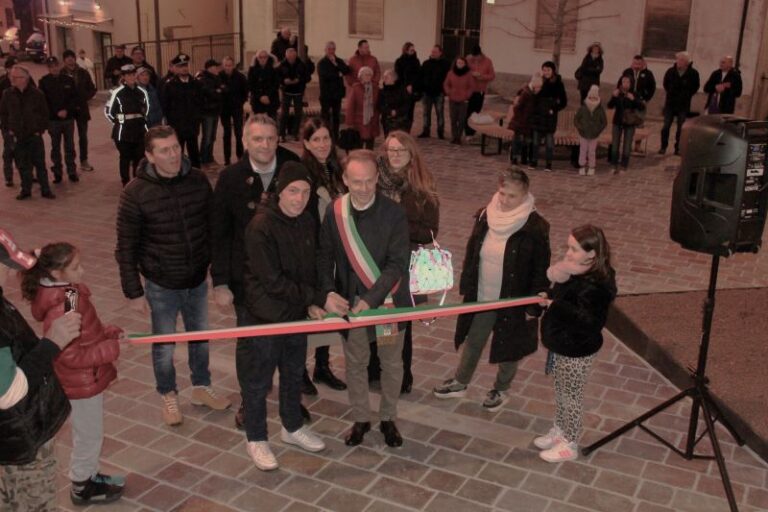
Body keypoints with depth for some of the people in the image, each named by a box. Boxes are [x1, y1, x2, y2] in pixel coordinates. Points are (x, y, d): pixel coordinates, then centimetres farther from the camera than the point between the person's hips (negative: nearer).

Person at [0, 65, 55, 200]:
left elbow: (44, 113, 2)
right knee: (22, 165, 8)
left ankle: (45, 190, 10)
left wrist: (41, 129, -3)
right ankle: (26, 190, 18)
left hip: (35, 135, -2)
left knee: (40, 163, 3)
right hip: (17, 136, 2)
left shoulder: (36, 94, -5)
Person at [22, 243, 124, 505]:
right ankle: (82, 488, 34)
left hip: (87, 378, 9)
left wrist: (108, 332, -2)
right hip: (82, 384, -9)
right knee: (89, 437, 13)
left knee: (89, 434, 27)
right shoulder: (61, 309, -33)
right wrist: (111, 349, -22)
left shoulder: (66, 291, -4)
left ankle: (89, 476, 47)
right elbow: (71, 356, -28)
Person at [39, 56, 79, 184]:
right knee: (55, 147, 7)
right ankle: (57, 173, 13)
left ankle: (72, 172, 15)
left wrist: (67, 110, -12)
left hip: (68, 118, 1)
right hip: (53, 119, -1)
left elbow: (74, 97, 2)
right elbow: (42, 101, -4)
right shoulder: (44, 82, -3)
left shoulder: (68, 80, 1)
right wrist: (57, 113, -12)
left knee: (69, 146, 7)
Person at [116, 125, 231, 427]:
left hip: (197, 280, 3)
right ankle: (169, 396, 37)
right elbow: (126, 248, -10)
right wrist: (134, 292, -9)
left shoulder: (198, 180, -7)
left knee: (200, 337, 19)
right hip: (161, 285, -3)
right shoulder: (136, 193, -17)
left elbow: (212, 227, 4)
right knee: (164, 346, 12)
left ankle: (201, 388, 42)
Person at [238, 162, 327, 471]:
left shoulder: (307, 222, -1)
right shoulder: (261, 227, -22)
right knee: (257, 381, 9)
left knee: (294, 374, 22)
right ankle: (256, 440, 28)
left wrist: (312, 303, -3)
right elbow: (272, 281, -23)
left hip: (297, 315, 7)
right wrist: (311, 297, -18)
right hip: (264, 317, -6)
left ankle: (292, 428, 42)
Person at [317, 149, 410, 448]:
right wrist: (328, 292, -16)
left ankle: (388, 418, 36)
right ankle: (360, 419, 36)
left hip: (387, 300, -2)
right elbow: (325, 256, -1)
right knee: (355, 362, 16)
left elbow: (398, 264, -17)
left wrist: (371, 299, -25)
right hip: (349, 302, 2)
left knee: (391, 363, 14)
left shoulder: (394, 213, -15)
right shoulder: (335, 211, -7)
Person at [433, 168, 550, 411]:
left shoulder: (535, 227, -19)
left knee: (509, 349, 17)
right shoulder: (484, 216, -6)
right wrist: (466, 287, 8)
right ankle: (460, 383, 42)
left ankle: (501, 390, 41)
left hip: (513, 303, -4)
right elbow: (472, 253, 6)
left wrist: (534, 306, -12)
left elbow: (541, 270, -13)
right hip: (481, 298, 4)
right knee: (473, 342, 21)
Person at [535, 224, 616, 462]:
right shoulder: (576, 271, -2)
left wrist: (555, 305, -33)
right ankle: (559, 431, 44)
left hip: (577, 352, -9)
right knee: (560, 392, 24)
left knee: (570, 397, 9)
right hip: (561, 345, 9)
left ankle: (570, 445, 28)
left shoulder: (597, 284, -29)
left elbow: (588, 321, -34)